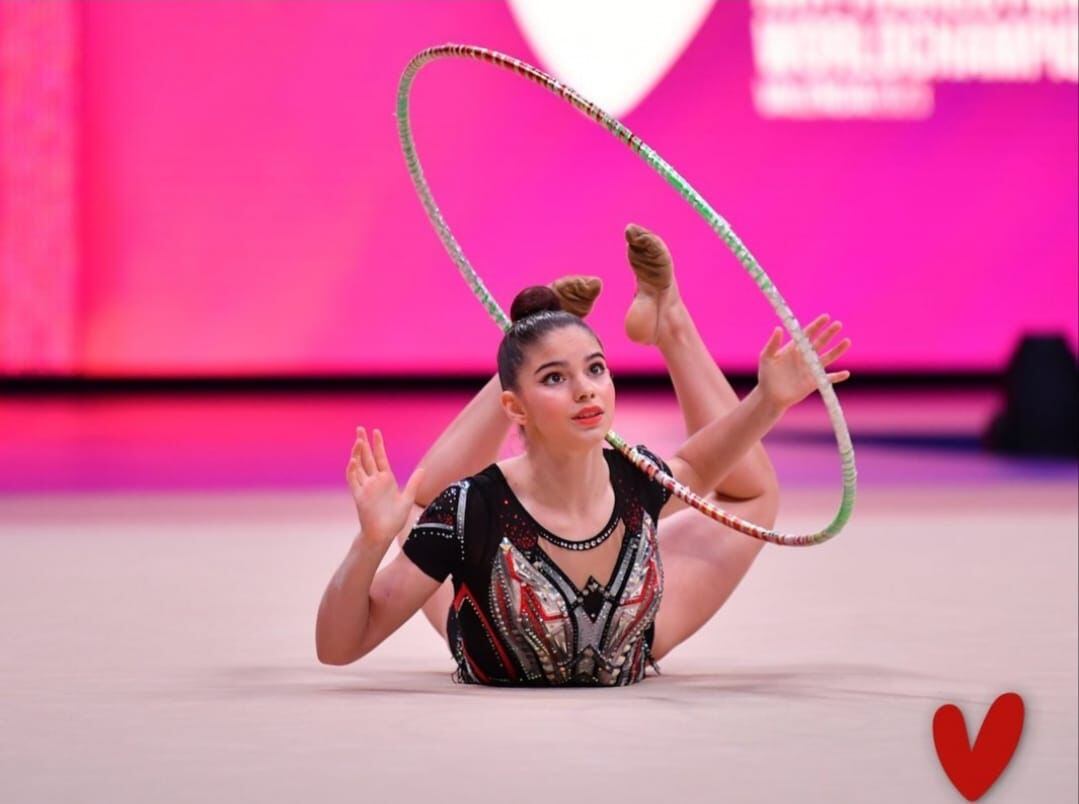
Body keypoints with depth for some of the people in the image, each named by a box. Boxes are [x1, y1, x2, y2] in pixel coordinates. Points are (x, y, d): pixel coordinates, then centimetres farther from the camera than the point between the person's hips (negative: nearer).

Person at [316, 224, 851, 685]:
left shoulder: (636, 481, -29)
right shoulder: (471, 510, -40)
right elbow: (337, 647, -35)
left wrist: (768, 401, -16)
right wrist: (371, 543, -52)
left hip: (619, 671, 2)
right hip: (497, 681, -2)